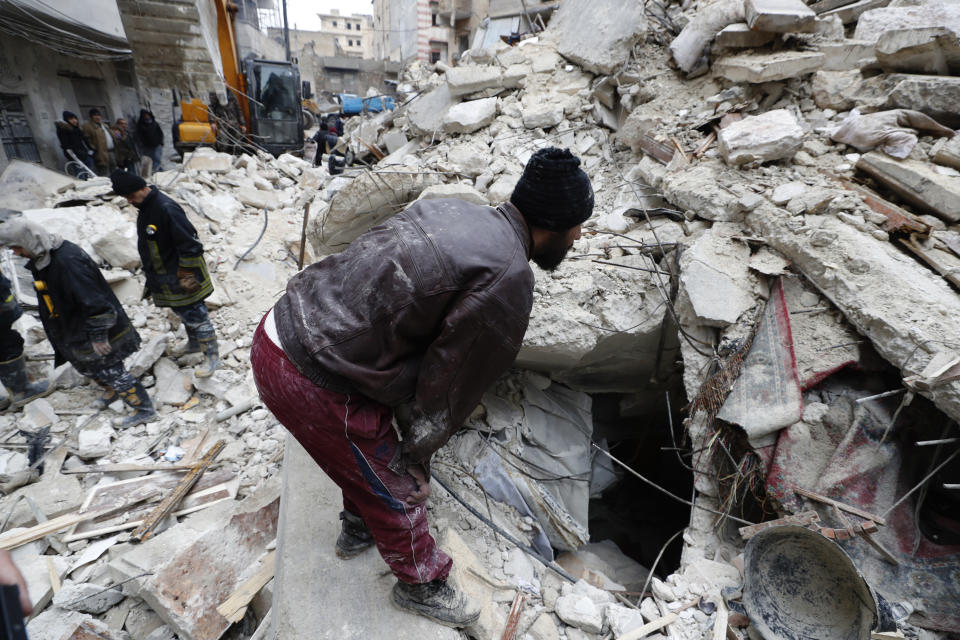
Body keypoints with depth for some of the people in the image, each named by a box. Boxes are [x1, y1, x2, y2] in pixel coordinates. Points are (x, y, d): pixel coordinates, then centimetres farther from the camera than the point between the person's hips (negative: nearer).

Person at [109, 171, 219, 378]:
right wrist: (151, 275, 24)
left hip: (181, 276, -9)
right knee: (183, 313, 23)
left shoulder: (166, 208, -25)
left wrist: (187, 275, -20)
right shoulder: (145, 207, 7)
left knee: (195, 315, -1)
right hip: (164, 277, 10)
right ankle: (194, 344, 42)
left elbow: (190, 244, -26)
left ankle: (212, 355, 11)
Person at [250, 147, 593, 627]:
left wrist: (408, 425, 19)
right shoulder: (508, 279, -20)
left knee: (371, 449, 32)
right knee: (395, 488, 15)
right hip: (312, 384, -9)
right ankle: (421, 585, 44)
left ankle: (358, 527, 61)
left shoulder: (451, 210, 6)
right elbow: (455, 383, -11)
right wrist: (415, 455, 8)